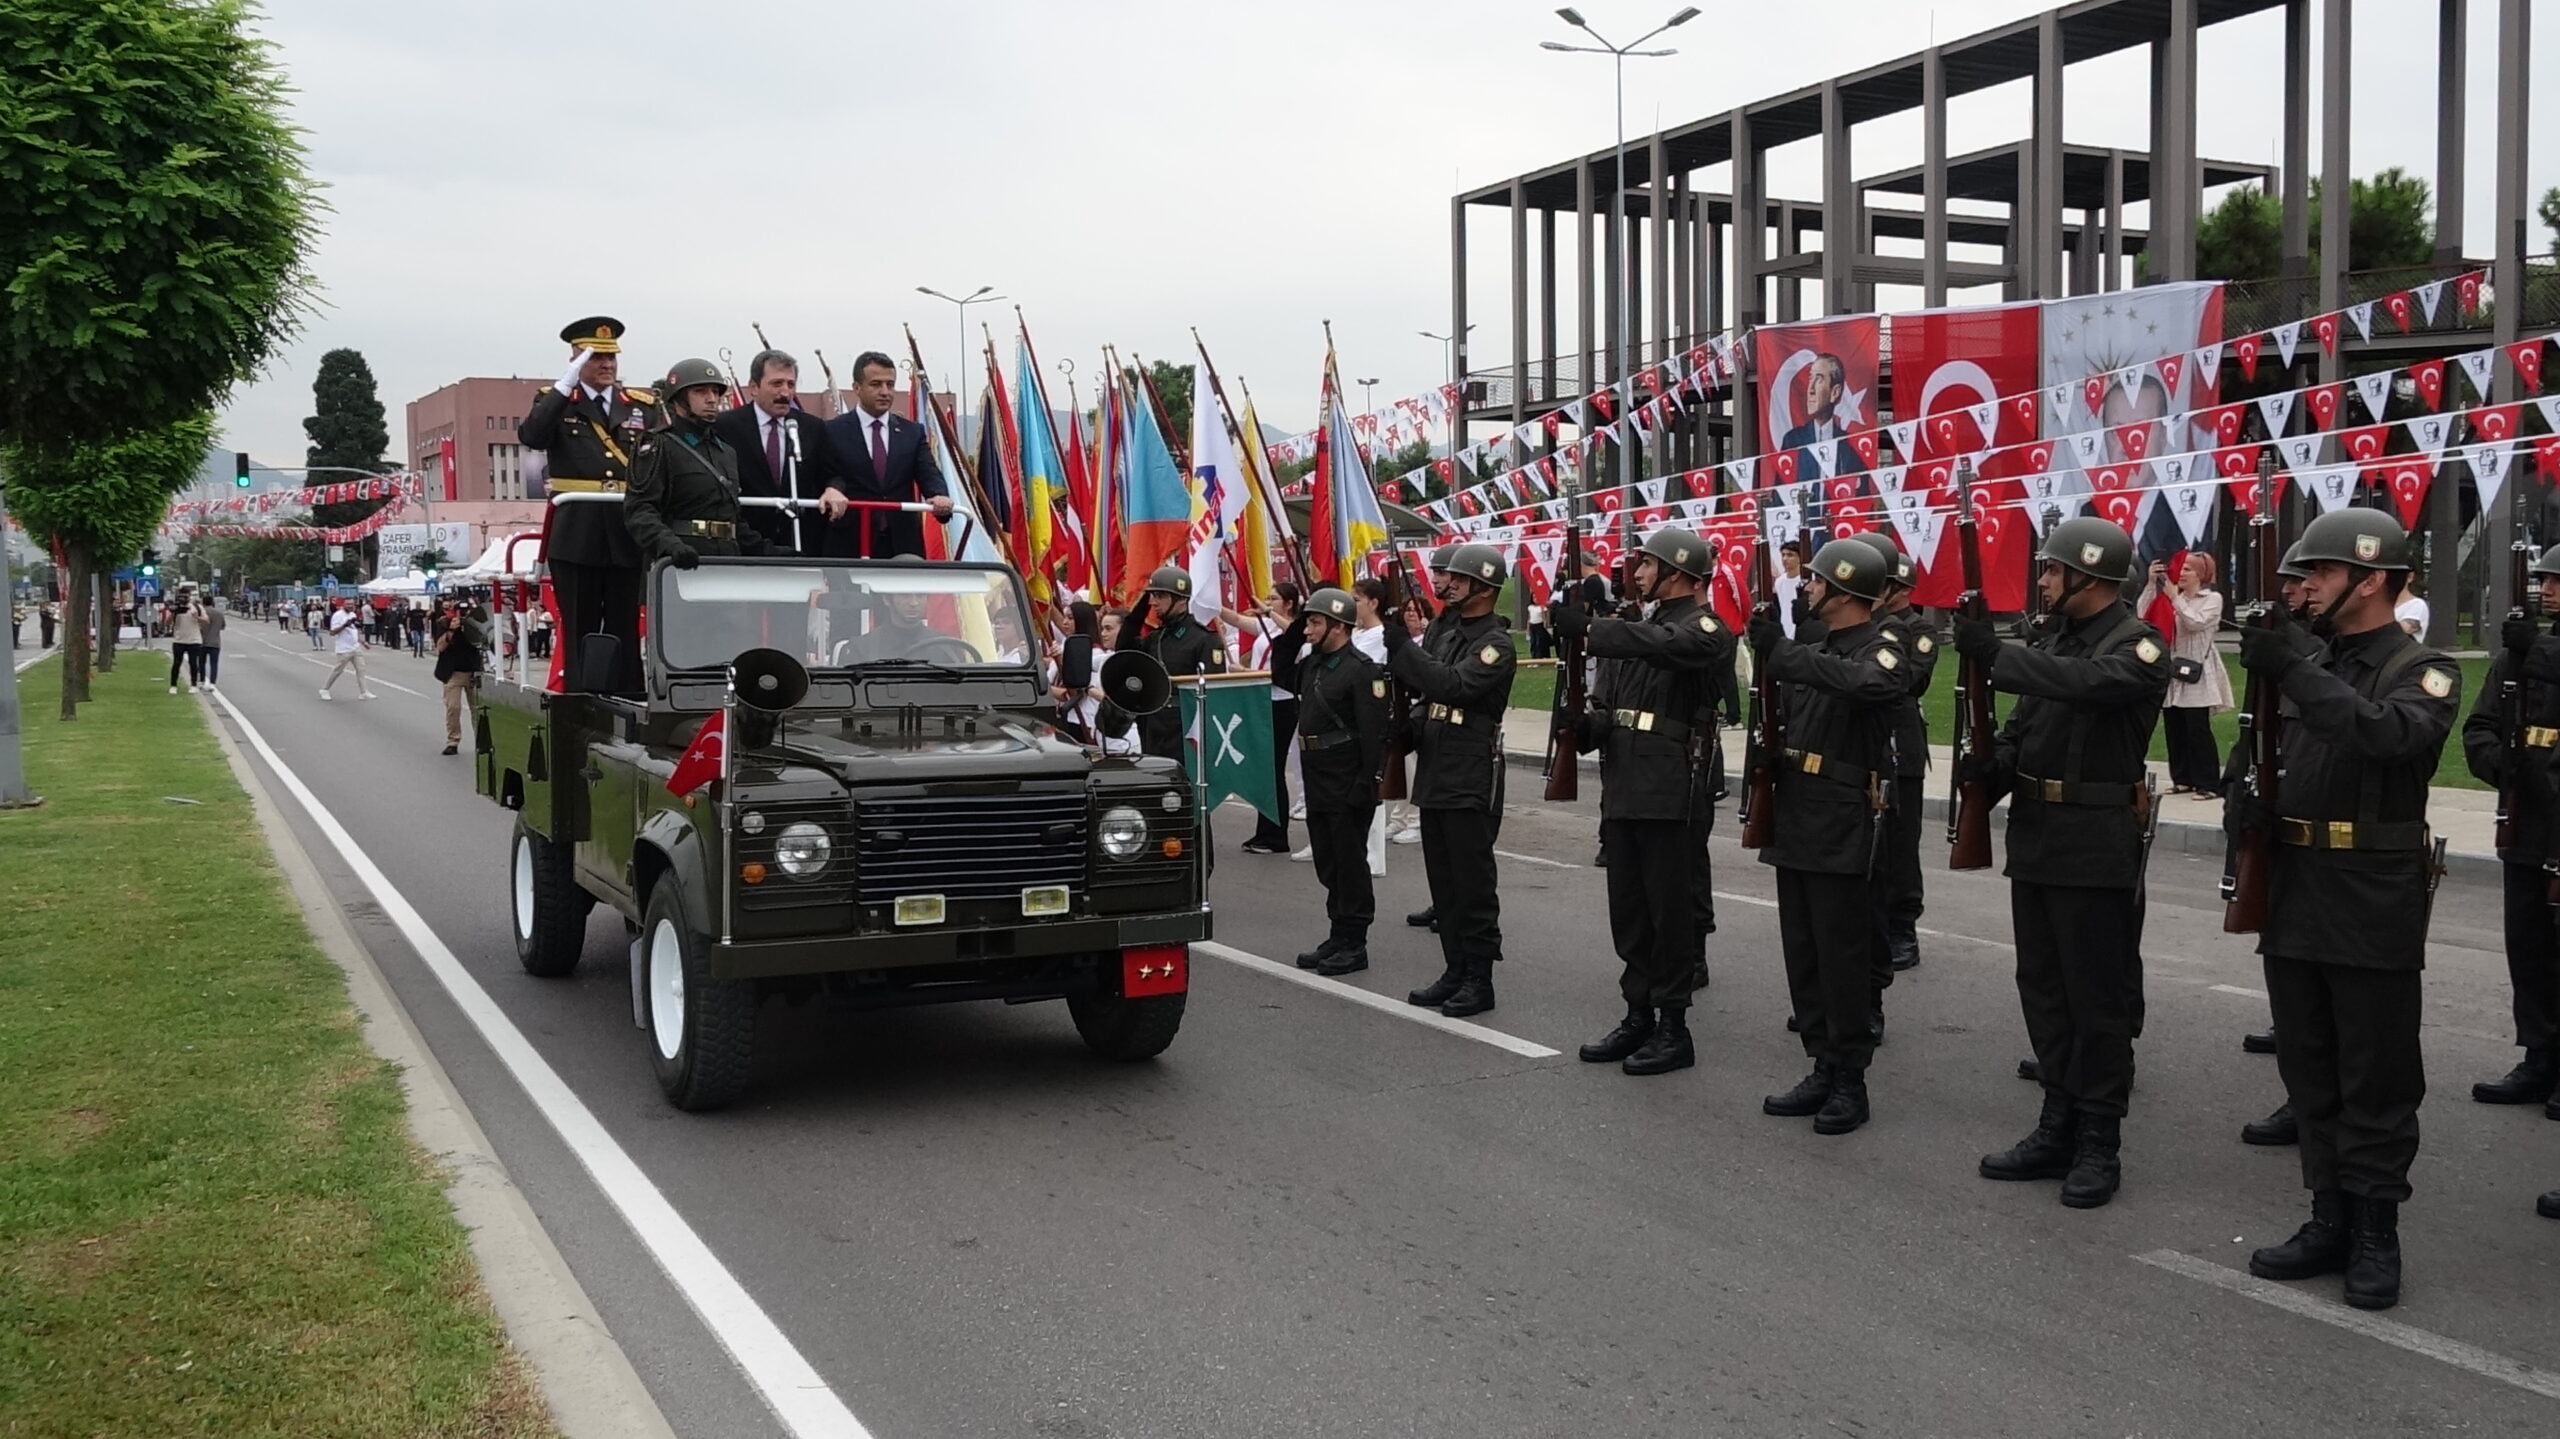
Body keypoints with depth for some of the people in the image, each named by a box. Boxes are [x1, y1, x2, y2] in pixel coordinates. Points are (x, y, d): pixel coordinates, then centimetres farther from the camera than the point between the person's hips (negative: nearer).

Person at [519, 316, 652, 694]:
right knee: (580, 630, 2)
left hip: (629, 534, 2)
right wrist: (566, 384, -15)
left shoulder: (643, 406, 14)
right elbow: (531, 436, -13)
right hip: (576, 535, -2)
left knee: (625, 629, 3)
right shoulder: (553, 402, 8)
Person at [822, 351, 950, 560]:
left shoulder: (913, 432, 11)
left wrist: (940, 496, -22)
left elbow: (928, 473, 1)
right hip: (850, 546, -3)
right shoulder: (833, 432, 2)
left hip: (903, 544, 3)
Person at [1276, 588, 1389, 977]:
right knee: (1328, 866, 14)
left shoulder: (1362, 670, -14)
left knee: (1350, 864, -1)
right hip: (1318, 783, 9)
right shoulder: (1311, 663, 11)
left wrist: (1366, 784, -22)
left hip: (1347, 787, -9)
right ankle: (1338, 938, 23)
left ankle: (1354, 945, 7)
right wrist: (1289, 634, 12)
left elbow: (1375, 733, -18)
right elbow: (1277, 671, 26)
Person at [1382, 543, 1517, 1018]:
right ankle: (1455, 971, 21)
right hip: (1433, 770, 8)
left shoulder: (1496, 643, -12)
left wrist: (1402, 646, -22)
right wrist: (1398, 645, -4)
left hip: (1471, 778, -8)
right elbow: (1413, 682, 14)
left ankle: (1479, 979, 4)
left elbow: (1454, 685, -25)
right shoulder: (1443, 626, 12)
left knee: (1473, 883, -2)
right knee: (1442, 880, 13)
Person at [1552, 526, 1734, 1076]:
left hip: (1671, 793, -8)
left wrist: (1587, 630, -35)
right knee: (1628, 908, 12)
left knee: (1670, 911, -2)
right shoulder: (1637, 627, 19)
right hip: (1623, 787, 8)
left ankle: (1673, 1029, 6)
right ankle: (1638, 1016, 22)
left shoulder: (1704, 628, -8)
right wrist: (1588, 726, 0)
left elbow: (1664, 644, -31)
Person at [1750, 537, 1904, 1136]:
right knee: (1802, 950, 11)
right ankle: (1823, 1068, 20)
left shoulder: (1881, 651, -9)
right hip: (1796, 817, 8)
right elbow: (1785, 721, 19)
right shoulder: (1813, 651, 15)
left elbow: (1860, 683, -33)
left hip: (1843, 825, -8)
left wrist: (1782, 653, -30)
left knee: (1842, 953, -3)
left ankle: (1850, 1081, 5)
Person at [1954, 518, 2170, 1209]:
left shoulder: (2138, 644, -11)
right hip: (2035, 835, 8)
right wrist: (1995, 765, -3)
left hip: (2096, 846, -8)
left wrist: (1994, 654, -28)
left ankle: (2100, 1144, 9)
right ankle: (2058, 1129, 23)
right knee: (2043, 990, 13)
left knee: (2097, 997, 0)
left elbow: (2086, 683, -31)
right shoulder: (2052, 641, 13)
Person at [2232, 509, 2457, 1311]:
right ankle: (2332, 1220, 22)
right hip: (2293, 899, 6)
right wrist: (2242, 797, -6)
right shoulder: (2303, 663, 12)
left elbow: (2390, 734, -28)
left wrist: (2296, 670, -29)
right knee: (2309, 1072, 12)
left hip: (2373, 907, -6)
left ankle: (2377, 1234, 12)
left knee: (2376, 1080, 2)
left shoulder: (2422, 671, -6)